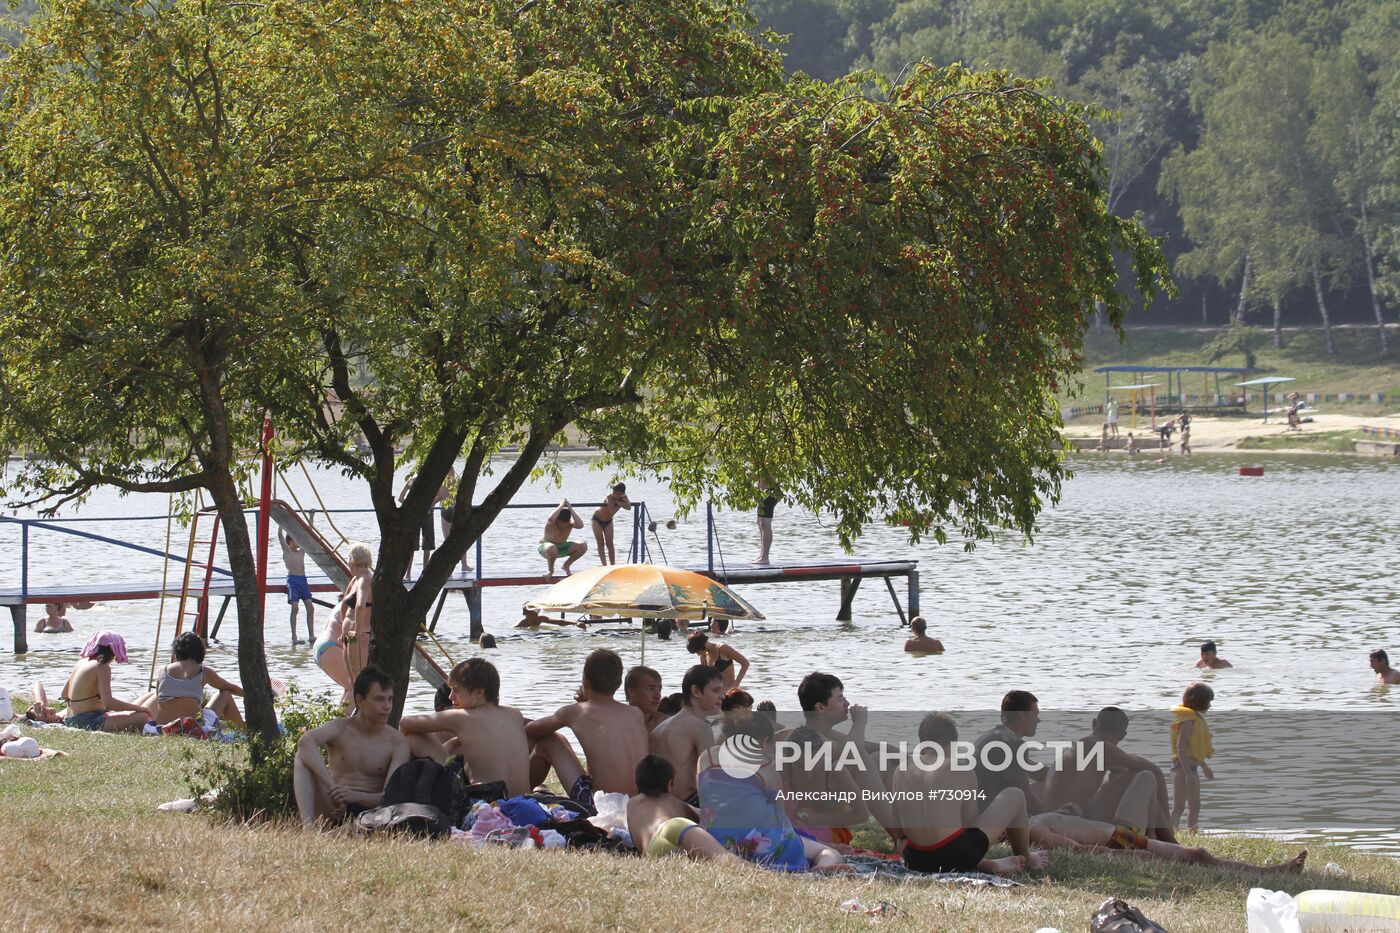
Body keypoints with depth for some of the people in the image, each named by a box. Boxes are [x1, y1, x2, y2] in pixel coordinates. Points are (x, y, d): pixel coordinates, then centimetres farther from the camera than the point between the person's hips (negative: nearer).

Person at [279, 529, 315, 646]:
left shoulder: (301, 552, 17)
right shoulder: (287, 551, 2)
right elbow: (280, 535, -6)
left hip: (303, 580, 6)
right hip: (293, 580, -6)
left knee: (310, 607, 0)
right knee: (294, 608, -10)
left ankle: (311, 636, 4)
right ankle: (294, 637, -9)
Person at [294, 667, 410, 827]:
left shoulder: (397, 742, 1)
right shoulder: (340, 729, 0)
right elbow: (305, 741, -24)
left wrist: (357, 796, -32)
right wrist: (332, 787, -36)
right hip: (334, 808, 0)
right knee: (304, 755, -20)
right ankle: (307, 824, -38)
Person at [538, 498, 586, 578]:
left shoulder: (570, 523, -13)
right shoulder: (551, 523, -23)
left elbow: (580, 525, -37)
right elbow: (550, 519, -50)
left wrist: (570, 509, -35)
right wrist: (561, 506, -39)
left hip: (561, 547, 4)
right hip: (545, 547, -4)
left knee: (583, 546, -18)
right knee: (551, 548, -44)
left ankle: (566, 565, 6)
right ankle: (551, 570, -12)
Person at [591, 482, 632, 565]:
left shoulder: (624, 498, -17)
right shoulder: (610, 497, -32)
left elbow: (629, 507, -36)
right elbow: (612, 511, -43)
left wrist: (618, 502, -41)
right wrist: (619, 505, -32)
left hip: (608, 521, 4)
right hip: (597, 519, -4)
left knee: (609, 544, -2)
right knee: (601, 544, -9)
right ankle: (604, 565, -12)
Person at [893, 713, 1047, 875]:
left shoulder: (901, 772, 10)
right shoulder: (963, 773, -2)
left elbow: (899, 823, 15)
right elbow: (970, 823, 3)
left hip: (915, 861, 3)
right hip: (958, 854, -3)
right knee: (1014, 796, 15)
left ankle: (985, 864, 18)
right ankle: (1025, 859, 38)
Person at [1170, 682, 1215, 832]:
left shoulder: (1195, 718, 15)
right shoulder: (1189, 720, -16)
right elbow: (1181, 747, -23)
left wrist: (1204, 766, 31)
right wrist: (1188, 773, -28)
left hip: (1191, 767, 10)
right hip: (1183, 768, -10)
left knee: (1195, 807, 15)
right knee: (1179, 807, -11)